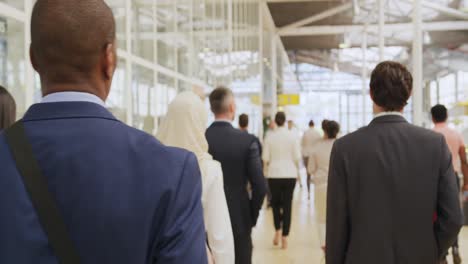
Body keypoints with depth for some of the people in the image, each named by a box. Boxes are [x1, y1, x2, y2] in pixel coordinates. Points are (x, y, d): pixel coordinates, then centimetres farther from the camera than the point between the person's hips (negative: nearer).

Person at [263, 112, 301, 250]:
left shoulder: (270, 136, -4)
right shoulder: (292, 135, -5)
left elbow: (265, 158, -3)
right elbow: (297, 156, -5)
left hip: (274, 174, 0)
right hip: (290, 174, 0)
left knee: (275, 203, 19)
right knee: (287, 205, 6)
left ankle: (278, 231, 9)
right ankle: (284, 238, 8)